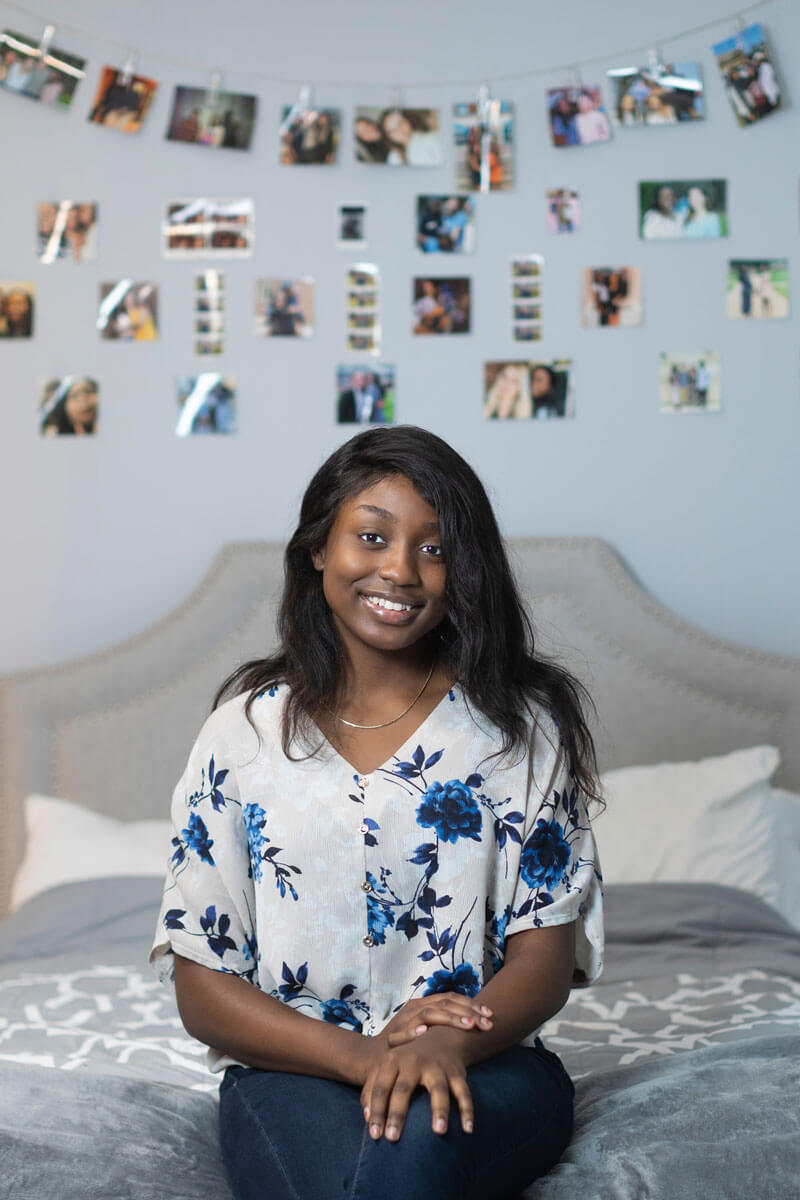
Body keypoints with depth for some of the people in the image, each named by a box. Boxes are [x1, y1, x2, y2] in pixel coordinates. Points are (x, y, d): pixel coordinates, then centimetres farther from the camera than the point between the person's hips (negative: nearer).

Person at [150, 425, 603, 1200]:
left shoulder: (519, 726, 3)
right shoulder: (244, 730, 3)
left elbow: (545, 958, -1)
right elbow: (201, 988, 1)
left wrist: (449, 1043, -24)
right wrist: (363, 1053, -16)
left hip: (485, 1069, 0)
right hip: (294, 1071, 0)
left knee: (418, 1132, -34)